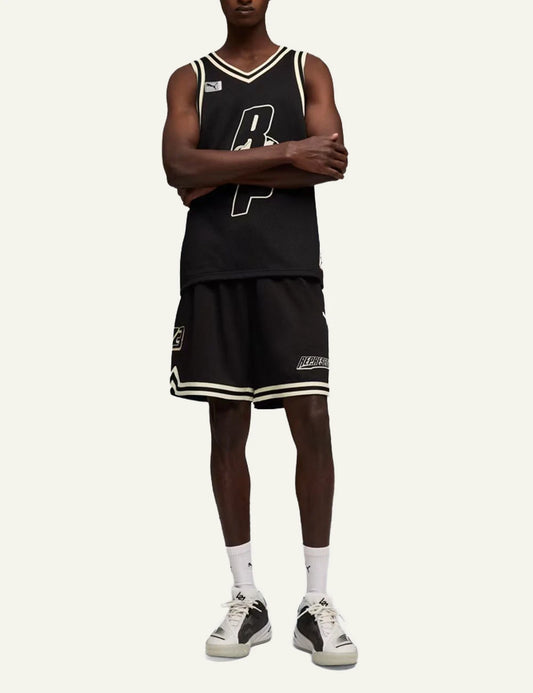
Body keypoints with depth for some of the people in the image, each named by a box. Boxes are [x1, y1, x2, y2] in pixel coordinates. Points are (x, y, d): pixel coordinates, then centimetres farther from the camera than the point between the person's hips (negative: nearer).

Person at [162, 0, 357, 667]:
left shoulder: (308, 71, 12)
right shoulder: (189, 79, 13)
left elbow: (331, 163, -6)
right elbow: (179, 168, -6)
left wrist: (222, 174, -7)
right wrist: (286, 152, -11)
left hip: (289, 268, -1)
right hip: (212, 271, 1)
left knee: (312, 421, -7)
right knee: (227, 426, 3)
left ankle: (316, 602, 6)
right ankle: (245, 597, 14)